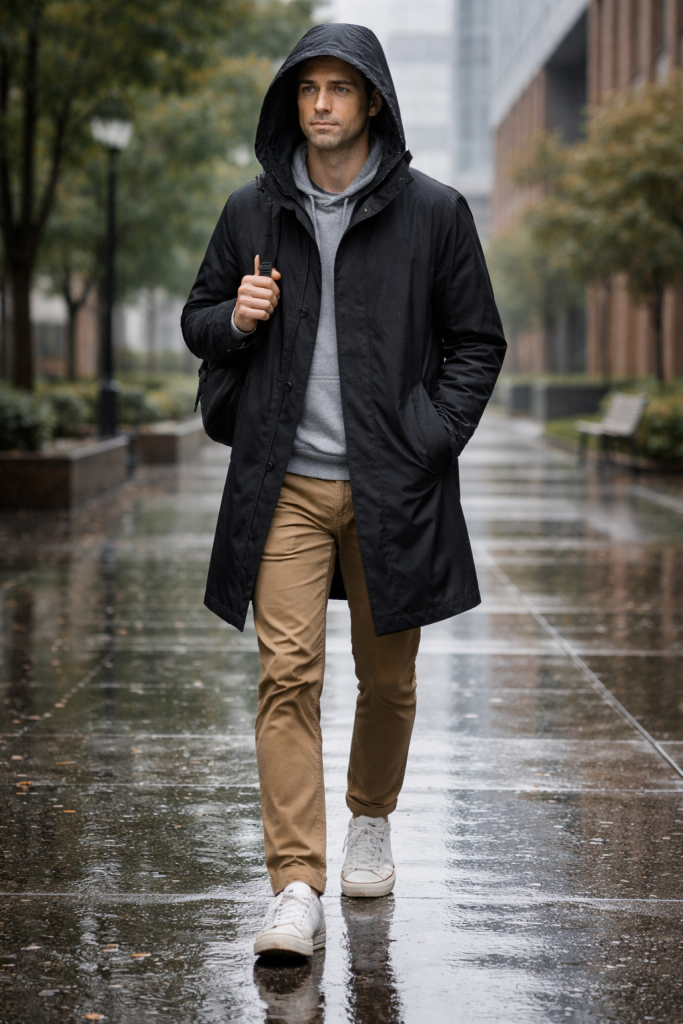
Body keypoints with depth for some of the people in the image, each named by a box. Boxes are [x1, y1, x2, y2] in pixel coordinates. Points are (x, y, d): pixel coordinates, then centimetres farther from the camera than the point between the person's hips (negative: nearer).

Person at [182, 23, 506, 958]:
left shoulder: (432, 212, 0)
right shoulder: (253, 212, 6)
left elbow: (476, 344, 5)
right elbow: (199, 320, 18)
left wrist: (425, 444, -7)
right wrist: (235, 319, -6)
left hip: (391, 486, 0)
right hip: (285, 486, 1)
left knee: (386, 675, 11)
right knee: (287, 673, -10)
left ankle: (372, 823, 38)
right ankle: (296, 890, -10)